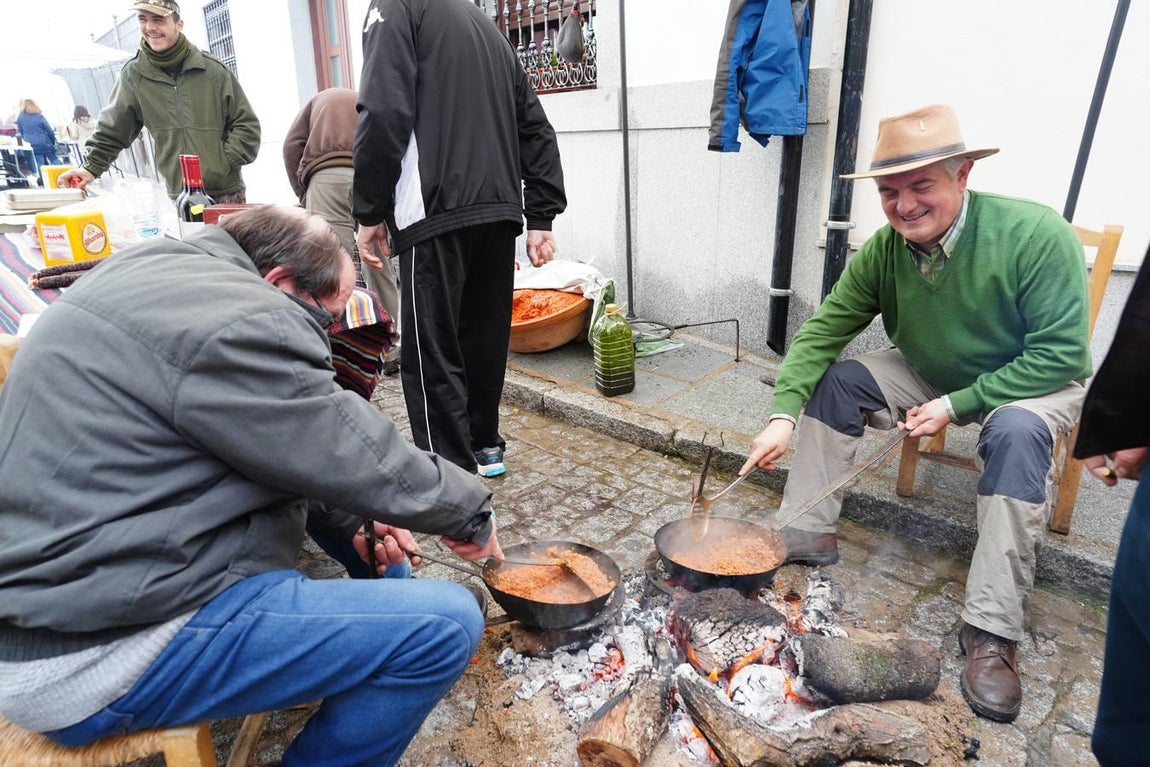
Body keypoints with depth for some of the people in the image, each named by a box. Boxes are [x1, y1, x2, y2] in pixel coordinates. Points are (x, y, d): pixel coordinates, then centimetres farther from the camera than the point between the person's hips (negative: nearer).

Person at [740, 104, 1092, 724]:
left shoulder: (1037, 235, -27)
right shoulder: (883, 250, -15)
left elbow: (1062, 354, -23)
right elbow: (823, 329, -16)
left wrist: (955, 405, -26)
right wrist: (783, 414, -29)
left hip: (1036, 386, -4)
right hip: (931, 375, 5)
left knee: (1015, 431, -36)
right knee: (830, 377, -13)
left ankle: (990, 630, -26)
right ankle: (806, 536, -5)